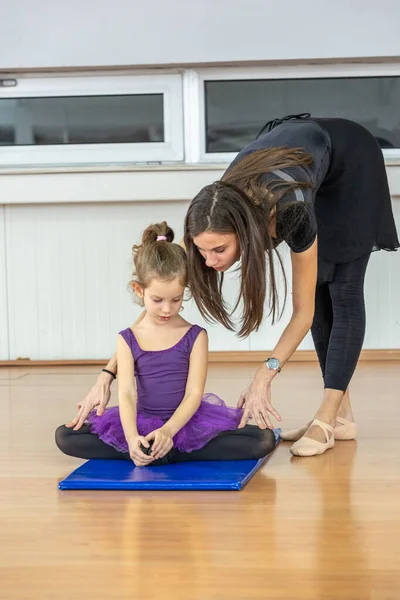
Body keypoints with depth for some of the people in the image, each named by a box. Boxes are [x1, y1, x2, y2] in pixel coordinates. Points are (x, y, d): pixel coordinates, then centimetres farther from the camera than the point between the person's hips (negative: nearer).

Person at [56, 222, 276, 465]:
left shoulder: (195, 336, -3)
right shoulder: (128, 339, -1)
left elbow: (194, 394, -11)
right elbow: (126, 394, -12)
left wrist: (168, 431, -29)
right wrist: (131, 437, -32)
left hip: (187, 422, -1)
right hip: (142, 422, 1)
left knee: (264, 439, -23)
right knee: (65, 436, -16)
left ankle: (161, 453, -22)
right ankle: (153, 451, -22)